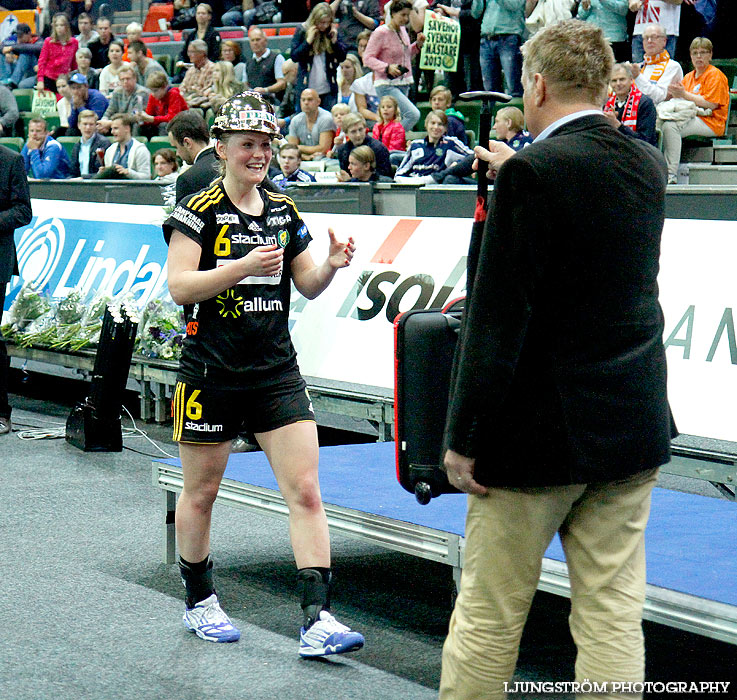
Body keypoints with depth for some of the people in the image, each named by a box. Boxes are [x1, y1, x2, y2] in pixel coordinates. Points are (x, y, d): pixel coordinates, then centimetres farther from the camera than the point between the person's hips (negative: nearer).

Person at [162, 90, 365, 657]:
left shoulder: (283, 211, 8)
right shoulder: (198, 211, -7)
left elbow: (308, 286, 16)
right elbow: (180, 287, -15)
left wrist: (332, 265, -5)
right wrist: (244, 265, -25)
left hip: (277, 372, 4)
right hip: (212, 371, -4)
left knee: (306, 492, -7)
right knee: (201, 492, 10)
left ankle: (317, 619, -10)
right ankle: (199, 600, 31)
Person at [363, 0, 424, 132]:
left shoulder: (402, 30, 11)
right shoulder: (381, 32, -11)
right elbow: (367, 58, -12)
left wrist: (418, 44, 7)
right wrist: (387, 67, -24)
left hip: (403, 85, 8)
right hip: (387, 85, -8)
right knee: (413, 114, -21)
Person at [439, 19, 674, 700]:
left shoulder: (533, 173, -16)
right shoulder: (647, 165, 5)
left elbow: (496, 322, -17)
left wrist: (465, 440, -12)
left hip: (540, 437, -6)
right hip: (631, 430, 6)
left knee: (488, 617, 6)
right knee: (613, 617, 8)